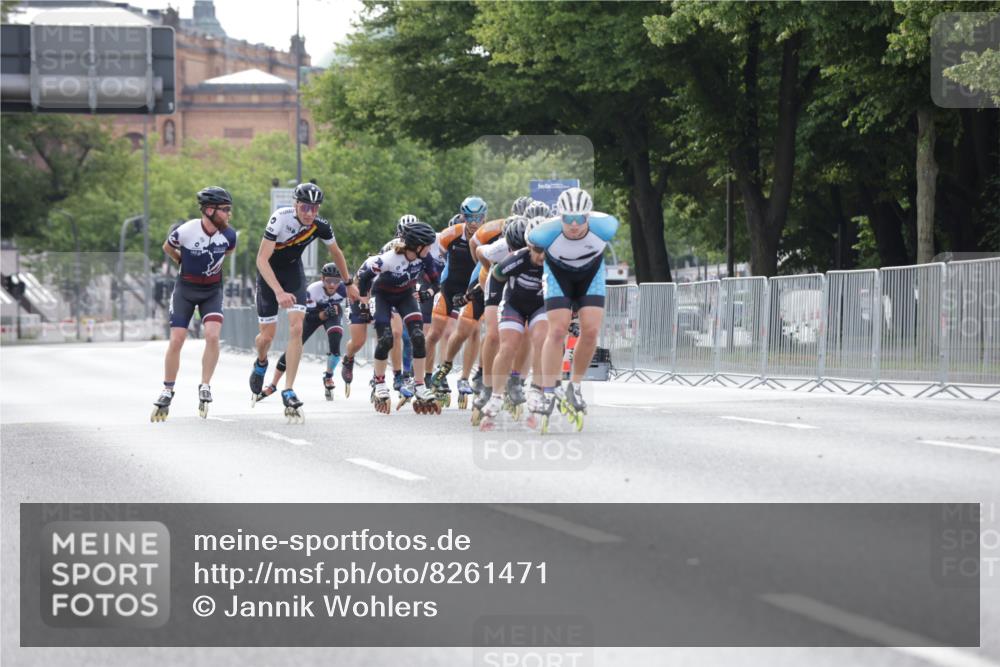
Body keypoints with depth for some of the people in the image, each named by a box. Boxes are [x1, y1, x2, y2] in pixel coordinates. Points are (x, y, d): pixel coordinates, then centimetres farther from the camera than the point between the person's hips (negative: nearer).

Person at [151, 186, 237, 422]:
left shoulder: (228, 235, -15)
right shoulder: (185, 232, -23)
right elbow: (167, 248, 1)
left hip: (212, 290, 1)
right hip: (186, 289, -1)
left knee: (212, 335, -20)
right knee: (176, 341, -4)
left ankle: (205, 387, -6)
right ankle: (167, 393, 11)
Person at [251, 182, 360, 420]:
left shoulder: (320, 226, -18)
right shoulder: (281, 219, -31)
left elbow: (336, 253, 5)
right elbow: (262, 259, -33)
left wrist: (349, 283, 15)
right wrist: (279, 292, -43)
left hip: (293, 271, 3)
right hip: (269, 272, -3)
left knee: (296, 329, -16)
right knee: (267, 336, 1)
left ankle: (288, 392, -13)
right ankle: (261, 364, 39)